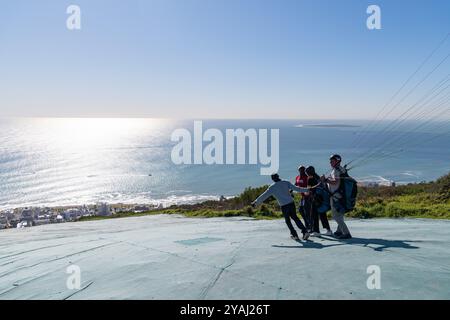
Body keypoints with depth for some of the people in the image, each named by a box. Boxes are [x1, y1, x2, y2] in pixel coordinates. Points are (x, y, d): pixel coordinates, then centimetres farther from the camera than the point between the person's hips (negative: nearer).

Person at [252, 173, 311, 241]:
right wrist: (307, 190, 9)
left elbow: (264, 196, 3)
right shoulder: (286, 182, 4)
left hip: (284, 206, -2)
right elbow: (296, 188, 1)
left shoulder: (272, 187, 0)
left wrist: (256, 202, 12)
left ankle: (294, 235, 16)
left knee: (287, 220, 16)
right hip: (291, 203, 3)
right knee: (295, 217, 16)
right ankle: (305, 231, 9)